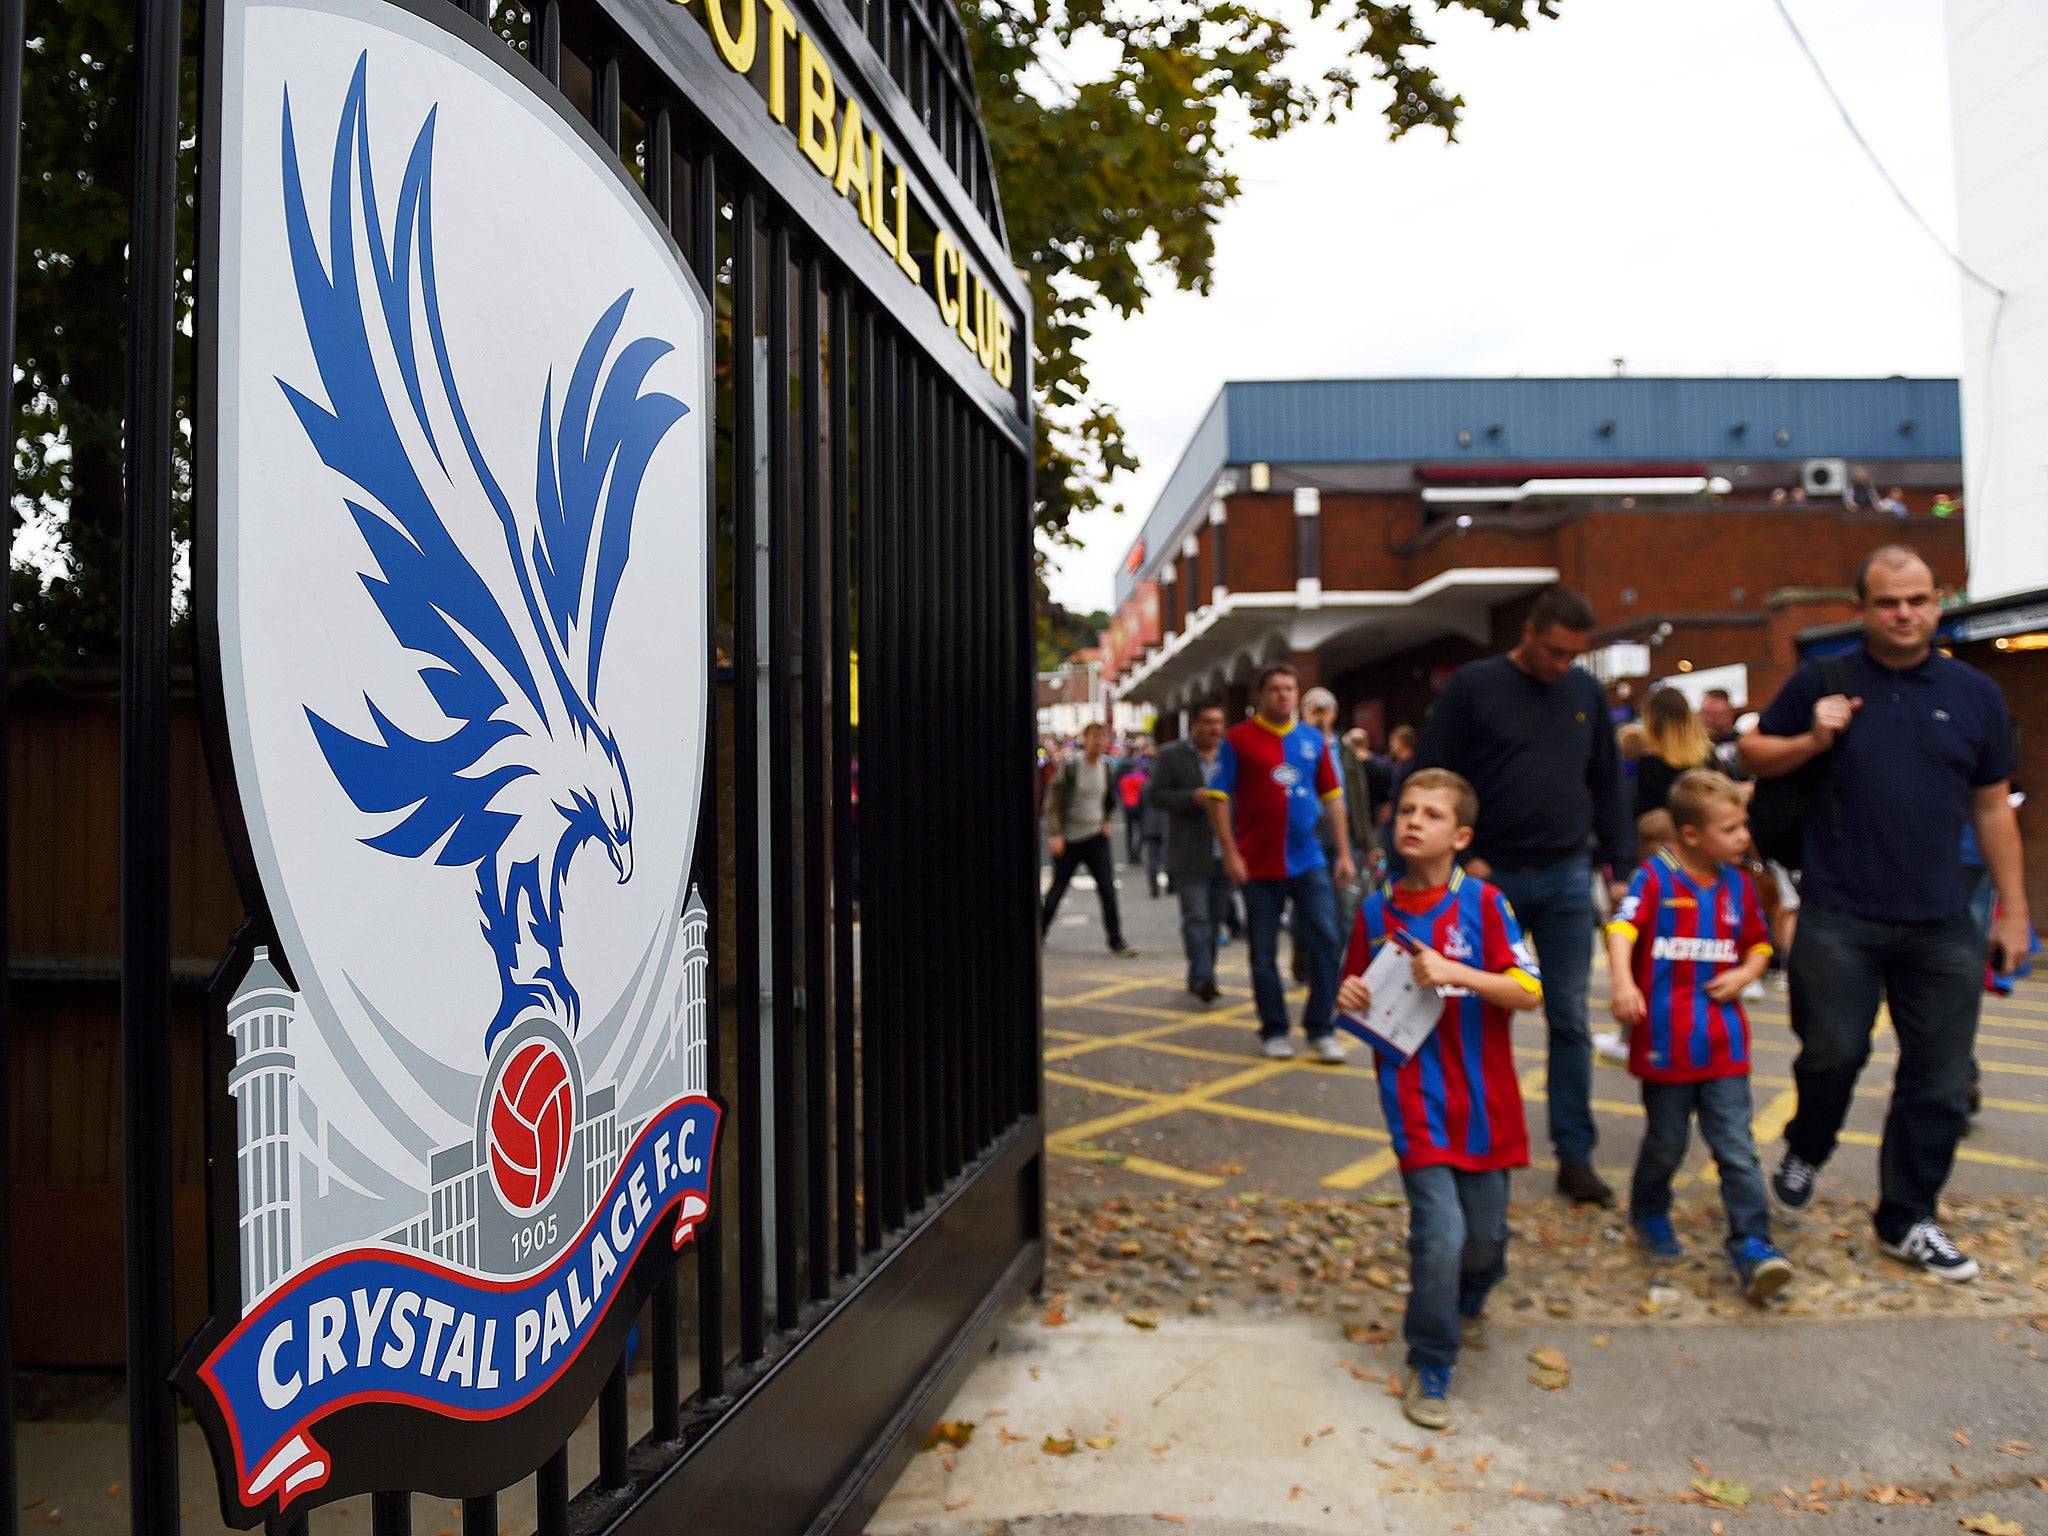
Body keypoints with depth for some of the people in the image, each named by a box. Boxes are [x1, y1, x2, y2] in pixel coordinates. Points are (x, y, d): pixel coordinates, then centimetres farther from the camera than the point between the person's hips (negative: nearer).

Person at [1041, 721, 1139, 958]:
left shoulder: (1106, 766, 3)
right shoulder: (1070, 766, -11)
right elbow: (1053, 800, -12)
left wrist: (1106, 821, 11)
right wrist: (1055, 834, -18)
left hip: (1096, 836, 3)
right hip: (1068, 839, -3)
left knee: (1108, 889, -7)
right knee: (1058, 889, 9)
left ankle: (1116, 941, -2)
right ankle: (1039, 934, 27)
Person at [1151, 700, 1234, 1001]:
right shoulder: (1171, 755, 0)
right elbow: (1158, 795, -5)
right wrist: (1194, 798, -18)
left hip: (1224, 853, 4)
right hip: (1190, 856, -4)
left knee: (1215, 919, 10)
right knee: (1196, 918, -9)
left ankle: (1199, 977, 21)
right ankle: (1203, 978, -12)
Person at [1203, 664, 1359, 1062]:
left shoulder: (1313, 740, 9)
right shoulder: (1238, 739, -2)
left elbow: (1332, 797, 12)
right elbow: (1219, 798, -4)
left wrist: (1344, 853, 7)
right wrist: (1230, 854, -11)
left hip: (1308, 861, 3)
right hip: (1259, 865, -3)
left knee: (1326, 941, -2)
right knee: (1264, 953, 5)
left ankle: (1320, 1029, 11)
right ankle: (1274, 1031, 19)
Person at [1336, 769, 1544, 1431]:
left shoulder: (1483, 903, -6)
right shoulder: (1375, 912, 2)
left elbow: (1529, 991, -11)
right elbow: (1359, 993, 15)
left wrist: (1455, 972, -24)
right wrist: (1351, 1000, -8)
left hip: (1481, 1098, 0)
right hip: (1413, 1098, 0)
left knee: (1485, 1232, 13)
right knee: (1439, 1230, -11)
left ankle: (1468, 1300, 49)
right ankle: (1429, 1367, 11)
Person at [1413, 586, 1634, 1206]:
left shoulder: (1586, 693, 9)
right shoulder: (1473, 686, -4)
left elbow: (1607, 786, 14)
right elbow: (1430, 777, -5)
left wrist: (1620, 865, 8)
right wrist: (1461, 857, -11)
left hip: (1567, 878, 3)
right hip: (1492, 877, -3)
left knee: (1570, 1019, 4)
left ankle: (1575, 1156, 12)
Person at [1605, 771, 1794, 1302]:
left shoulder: (1738, 885, 9)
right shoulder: (1655, 878, -8)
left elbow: (1759, 944, 23)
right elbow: (1622, 928, -23)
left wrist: (1744, 975, 2)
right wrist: (1623, 983, -40)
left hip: (1723, 1044, 4)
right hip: (1665, 1043, -3)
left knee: (1737, 1148, -2)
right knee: (1666, 1143, 13)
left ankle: (1752, 1246, 3)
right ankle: (1649, 1214, 37)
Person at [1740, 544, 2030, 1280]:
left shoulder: (1975, 694, 9)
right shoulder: (1821, 683, 2)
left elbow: (1992, 808, 13)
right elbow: (1753, 753, 10)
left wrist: (2014, 909, 11)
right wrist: (1813, 740, -10)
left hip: (1941, 924, 3)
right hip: (1839, 920, -3)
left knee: (1939, 1082, 7)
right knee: (1833, 1054, -1)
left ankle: (1908, 1220, 23)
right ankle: (1805, 1151, 31)